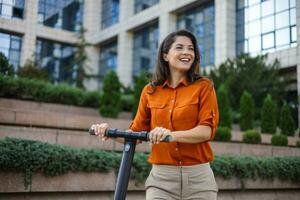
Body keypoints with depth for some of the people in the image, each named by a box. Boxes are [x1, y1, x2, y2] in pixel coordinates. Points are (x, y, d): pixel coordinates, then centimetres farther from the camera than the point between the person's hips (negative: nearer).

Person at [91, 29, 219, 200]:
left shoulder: (204, 86, 1)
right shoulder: (150, 91, 7)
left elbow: (207, 130, -10)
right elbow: (138, 131, 10)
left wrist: (173, 135, -26)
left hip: (198, 177, -1)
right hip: (161, 177, 1)